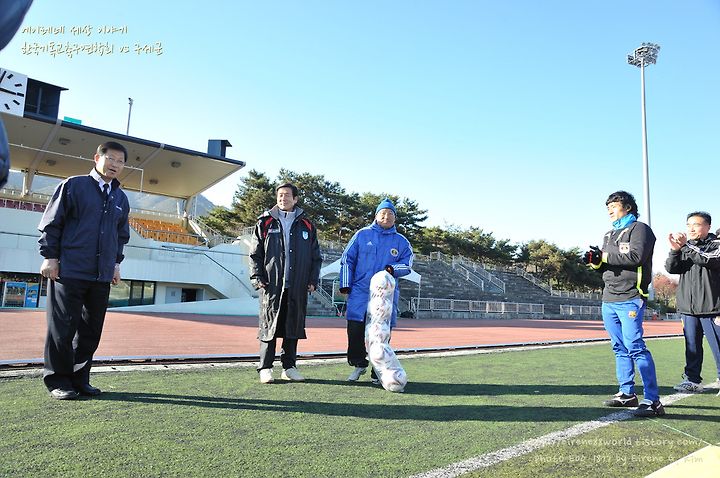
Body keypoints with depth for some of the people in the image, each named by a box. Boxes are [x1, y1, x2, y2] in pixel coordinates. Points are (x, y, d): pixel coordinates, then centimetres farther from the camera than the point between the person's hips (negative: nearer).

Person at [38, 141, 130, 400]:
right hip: (69, 271, -5)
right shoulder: (74, 185, 0)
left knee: (91, 330, 8)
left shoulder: (121, 198, 15)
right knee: (63, 328, 0)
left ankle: (80, 379, 20)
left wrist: (116, 262, 17)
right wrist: (50, 257, -5)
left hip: (102, 276, 5)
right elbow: (50, 222, 0)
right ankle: (58, 381, 12)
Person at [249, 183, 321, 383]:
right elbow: (255, 254, 7)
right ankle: (265, 368, 8)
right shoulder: (265, 223, 8)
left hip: (298, 286, 2)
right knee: (269, 326, -1)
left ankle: (289, 367, 16)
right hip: (272, 285, -2)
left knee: (294, 326, 6)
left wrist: (313, 280, 5)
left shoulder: (306, 226, 13)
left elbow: (316, 257, 15)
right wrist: (257, 277, -4)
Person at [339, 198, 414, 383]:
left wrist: (394, 269, -16)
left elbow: (407, 265, 5)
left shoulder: (401, 242, 11)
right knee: (355, 331, -3)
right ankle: (359, 364, 18)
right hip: (360, 292, 0)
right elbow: (347, 260, 8)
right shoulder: (362, 234, 8)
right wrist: (345, 285, 0)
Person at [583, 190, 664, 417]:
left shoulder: (639, 229, -1)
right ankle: (627, 393, 19)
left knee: (635, 347, -13)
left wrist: (605, 256, -11)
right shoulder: (609, 234, 23)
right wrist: (595, 261, -2)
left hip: (630, 298, -8)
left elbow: (635, 257, -18)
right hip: (609, 299, 8)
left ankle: (652, 400, -9)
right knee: (620, 348, 11)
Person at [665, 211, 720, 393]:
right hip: (688, 308, 5)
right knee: (692, 346, 9)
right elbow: (671, 268, 3)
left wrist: (686, 245, -22)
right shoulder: (685, 247, 16)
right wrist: (675, 249, -13)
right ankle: (692, 380, 15)